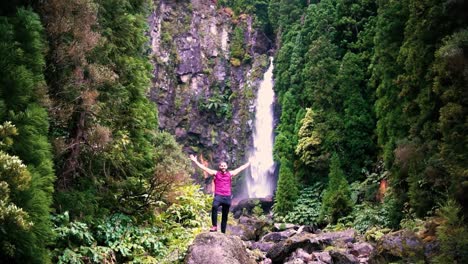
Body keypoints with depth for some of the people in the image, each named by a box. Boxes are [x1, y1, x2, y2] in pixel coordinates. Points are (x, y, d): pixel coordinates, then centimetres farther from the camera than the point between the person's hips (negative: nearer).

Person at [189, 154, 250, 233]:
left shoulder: (230, 173, 12)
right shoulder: (215, 173, 7)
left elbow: (241, 168, 20)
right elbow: (204, 168, 5)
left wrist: (249, 162, 26)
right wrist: (195, 161, 2)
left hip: (227, 197, 3)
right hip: (218, 196, -3)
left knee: (225, 216, 8)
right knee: (214, 206, -35)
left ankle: (223, 232, 14)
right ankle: (214, 226, -28)